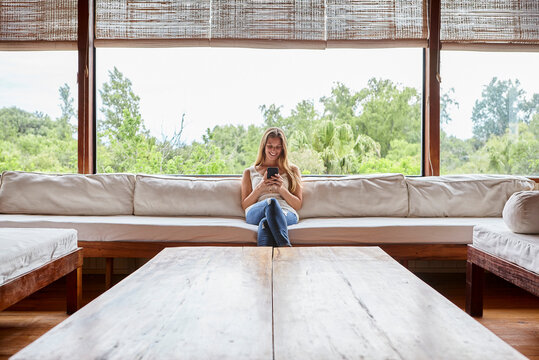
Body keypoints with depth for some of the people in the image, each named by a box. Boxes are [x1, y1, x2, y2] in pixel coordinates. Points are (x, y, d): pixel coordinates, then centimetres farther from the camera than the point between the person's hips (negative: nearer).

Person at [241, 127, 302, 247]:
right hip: (255, 213, 0)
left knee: (265, 224, -39)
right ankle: (286, 247, -56)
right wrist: (261, 187, -1)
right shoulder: (249, 172, 25)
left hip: (286, 213, 0)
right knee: (271, 202, -39)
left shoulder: (292, 170, 24)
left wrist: (281, 188, -3)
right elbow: (244, 205, 16)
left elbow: (298, 205, 16)